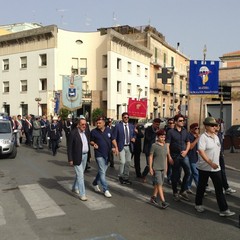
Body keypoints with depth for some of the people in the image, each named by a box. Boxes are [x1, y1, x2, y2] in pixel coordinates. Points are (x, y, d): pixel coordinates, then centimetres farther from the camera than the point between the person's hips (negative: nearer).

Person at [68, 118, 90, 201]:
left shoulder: (86, 131, 3)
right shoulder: (73, 133, -15)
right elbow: (69, 147, -14)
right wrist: (70, 159, -15)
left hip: (85, 155, 7)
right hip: (77, 157, -7)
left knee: (80, 174, 20)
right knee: (80, 175, -4)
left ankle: (75, 188, 40)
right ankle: (82, 194, 4)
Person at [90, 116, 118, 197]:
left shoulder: (108, 130, 1)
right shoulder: (94, 131, -7)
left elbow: (112, 139, 10)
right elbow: (91, 141, 4)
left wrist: (116, 147, -3)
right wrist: (94, 144, -17)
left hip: (107, 154, 4)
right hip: (99, 154, -4)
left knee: (102, 171, 16)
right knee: (102, 172, -6)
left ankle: (95, 183, 38)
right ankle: (105, 189, 1)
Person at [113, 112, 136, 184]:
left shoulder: (131, 126, 8)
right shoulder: (118, 126, -5)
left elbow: (134, 135, 19)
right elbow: (114, 137, -5)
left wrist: (133, 138, -4)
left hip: (129, 147, 5)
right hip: (121, 147, -5)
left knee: (128, 162, 9)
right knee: (123, 162, -11)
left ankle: (126, 177, 23)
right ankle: (120, 176, 11)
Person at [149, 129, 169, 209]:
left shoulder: (165, 146, 8)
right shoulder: (154, 145, -10)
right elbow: (150, 157, -7)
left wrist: (166, 167, 16)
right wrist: (150, 168, -9)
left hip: (163, 168, 6)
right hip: (156, 168, -6)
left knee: (157, 184, 12)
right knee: (159, 184, -8)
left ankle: (153, 197, 26)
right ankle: (163, 202, -8)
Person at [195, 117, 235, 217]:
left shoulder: (216, 136, 9)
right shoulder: (203, 137, -14)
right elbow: (201, 151, -23)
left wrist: (216, 163, 16)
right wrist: (210, 163, -28)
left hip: (216, 167, 6)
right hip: (204, 167, -6)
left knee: (219, 188, 2)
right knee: (201, 186, 10)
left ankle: (224, 210, 5)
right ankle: (198, 204, 28)